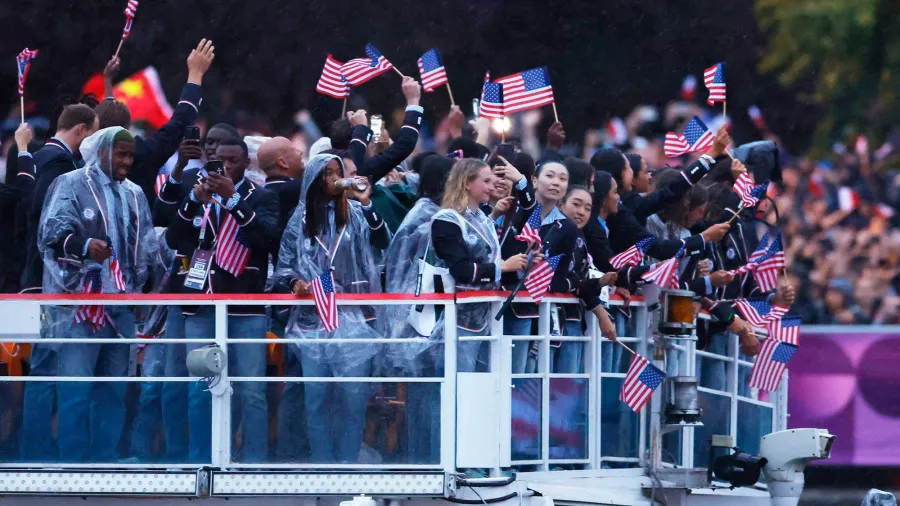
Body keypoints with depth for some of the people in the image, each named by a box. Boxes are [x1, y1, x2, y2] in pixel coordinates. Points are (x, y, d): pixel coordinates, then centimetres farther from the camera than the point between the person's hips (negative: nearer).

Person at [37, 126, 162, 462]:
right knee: (76, 389, -9)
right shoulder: (71, 185, -4)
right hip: (79, 305, -6)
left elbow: (147, 247, 22)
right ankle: (73, 468, -6)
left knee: (113, 389, 8)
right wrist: (84, 244, -34)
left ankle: (105, 462, 14)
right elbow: (52, 232, -16)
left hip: (120, 306, 6)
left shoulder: (134, 195, 16)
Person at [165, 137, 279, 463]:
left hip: (245, 308, -3)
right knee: (199, 392, 2)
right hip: (201, 307, 3)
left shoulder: (261, 198, 5)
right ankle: (200, 468, 8)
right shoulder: (196, 190, 12)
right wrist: (195, 201, -12)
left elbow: (269, 237, -12)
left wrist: (233, 199, -19)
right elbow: (173, 239, 3)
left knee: (250, 392, -5)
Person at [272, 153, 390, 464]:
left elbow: (382, 242, -9)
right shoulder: (299, 220, 7)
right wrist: (295, 282, -12)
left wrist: (366, 204, -18)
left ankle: (348, 461, 4)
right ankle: (321, 462, 11)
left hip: (352, 317, -1)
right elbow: (284, 264, 9)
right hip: (312, 318, 1)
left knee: (353, 392, -4)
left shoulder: (355, 213, 5)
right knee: (316, 393, 3)